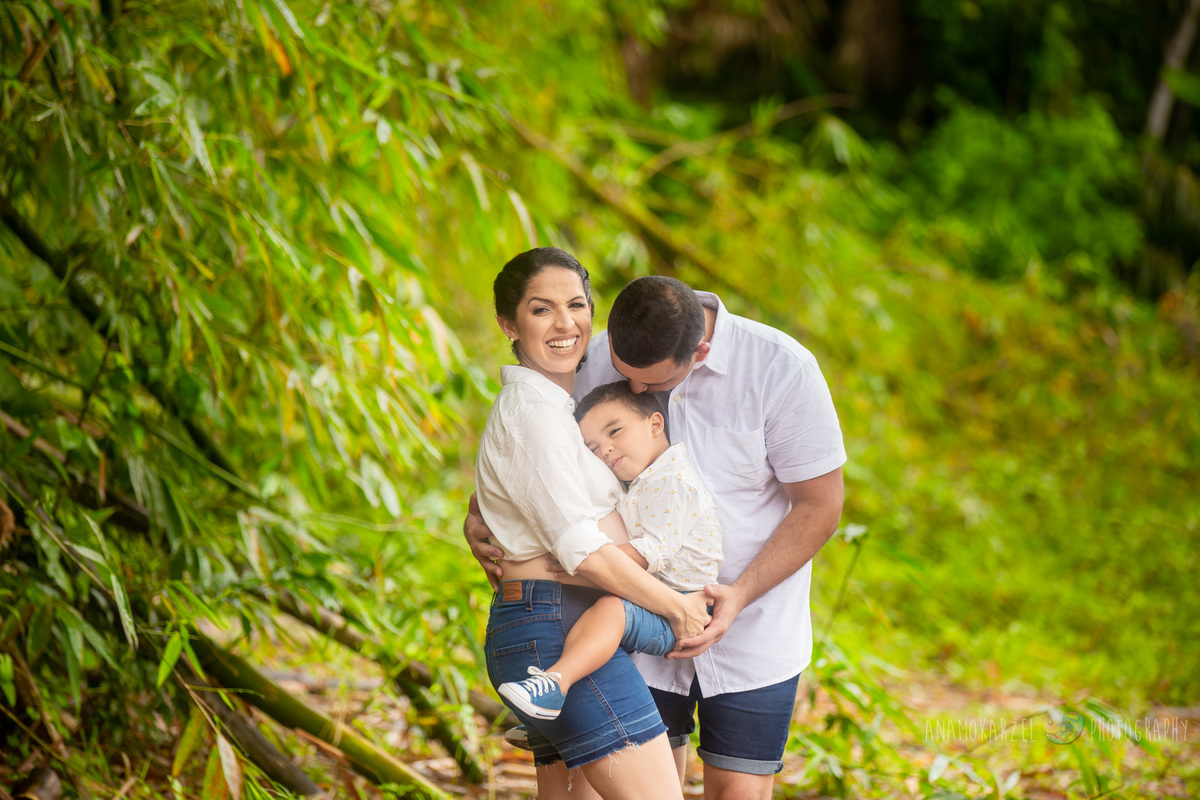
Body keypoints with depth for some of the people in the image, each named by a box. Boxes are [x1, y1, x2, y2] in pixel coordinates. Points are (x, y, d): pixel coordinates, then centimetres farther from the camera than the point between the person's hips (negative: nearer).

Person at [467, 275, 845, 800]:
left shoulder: (782, 370, -19)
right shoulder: (600, 360, -8)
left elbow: (820, 506, -12)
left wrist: (740, 595, -22)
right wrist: (479, 519, -11)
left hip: (751, 632, -3)